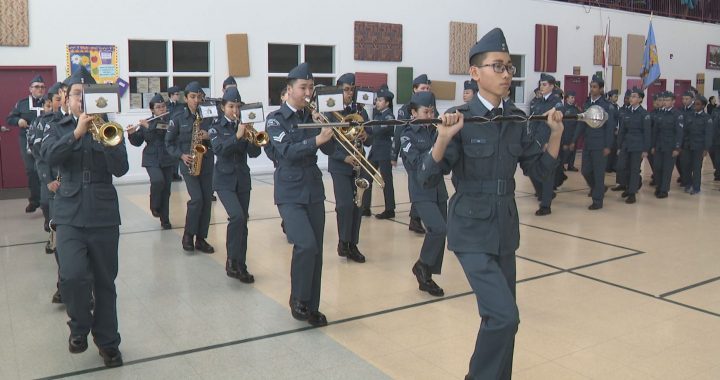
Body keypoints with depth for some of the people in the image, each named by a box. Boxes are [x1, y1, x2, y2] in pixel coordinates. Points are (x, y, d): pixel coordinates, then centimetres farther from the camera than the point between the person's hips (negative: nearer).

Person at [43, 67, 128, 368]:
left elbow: (121, 169, -7)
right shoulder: (59, 129, 8)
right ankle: (79, 325, 11)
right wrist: (76, 132, -23)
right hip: (70, 214, 0)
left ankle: (108, 342, 24)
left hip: (104, 214, 0)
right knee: (72, 275, -19)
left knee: (105, 282, 7)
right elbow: (51, 158, -12)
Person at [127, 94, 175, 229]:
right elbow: (137, 142, 8)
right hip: (152, 160, 0)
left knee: (166, 189, 3)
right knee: (158, 180, -26)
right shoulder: (146, 123, 5)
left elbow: (169, 135, -20)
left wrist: (149, 127, -19)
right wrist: (132, 133, -11)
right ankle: (154, 206, 1)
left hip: (168, 160, 0)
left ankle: (165, 220, 15)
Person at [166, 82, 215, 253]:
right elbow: (169, 142, 4)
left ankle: (201, 239, 13)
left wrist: (209, 137, -12)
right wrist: (181, 155, -11)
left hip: (206, 163, 3)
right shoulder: (178, 119, 1)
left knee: (207, 200, 2)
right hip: (188, 164, -3)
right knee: (197, 198, -15)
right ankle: (188, 234, 5)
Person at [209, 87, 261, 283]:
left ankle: (240, 266, 15)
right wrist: (236, 136, -28)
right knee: (237, 216, -23)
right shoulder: (217, 126, -2)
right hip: (225, 180, -4)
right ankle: (231, 261, -10)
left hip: (243, 180, 4)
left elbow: (254, 153, -1)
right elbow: (218, 150, -18)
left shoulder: (245, 126, 6)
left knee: (243, 223, 5)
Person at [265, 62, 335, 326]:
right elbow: (287, 151, -19)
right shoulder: (276, 119, -4)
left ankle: (311, 306, 18)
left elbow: (329, 149, 4)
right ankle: (298, 300, 2)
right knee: (306, 245, -19)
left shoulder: (312, 117, 10)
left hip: (314, 190, 5)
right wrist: (316, 139, -30)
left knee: (316, 250, 5)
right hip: (290, 193, -5)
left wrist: (327, 129, -13)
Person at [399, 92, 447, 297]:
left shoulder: (435, 131, 8)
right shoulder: (408, 135, -6)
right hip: (421, 193, -6)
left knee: (438, 232, 7)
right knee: (439, 229, -21)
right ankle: (421, 265, 3)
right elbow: (417, 163, -18)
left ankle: (427, 278, 21)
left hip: (439, 191, 6)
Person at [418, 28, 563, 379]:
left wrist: (556, 134, -4)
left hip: (505, 228, 6)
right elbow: (427, 178, -18)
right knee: (504, 316, -14)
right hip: (472, 231, -6)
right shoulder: (460, 119, -13)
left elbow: (540, 169, 9)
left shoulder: (516, 119, 3)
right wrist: (444, 139, -32)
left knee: (500, 316, 16)